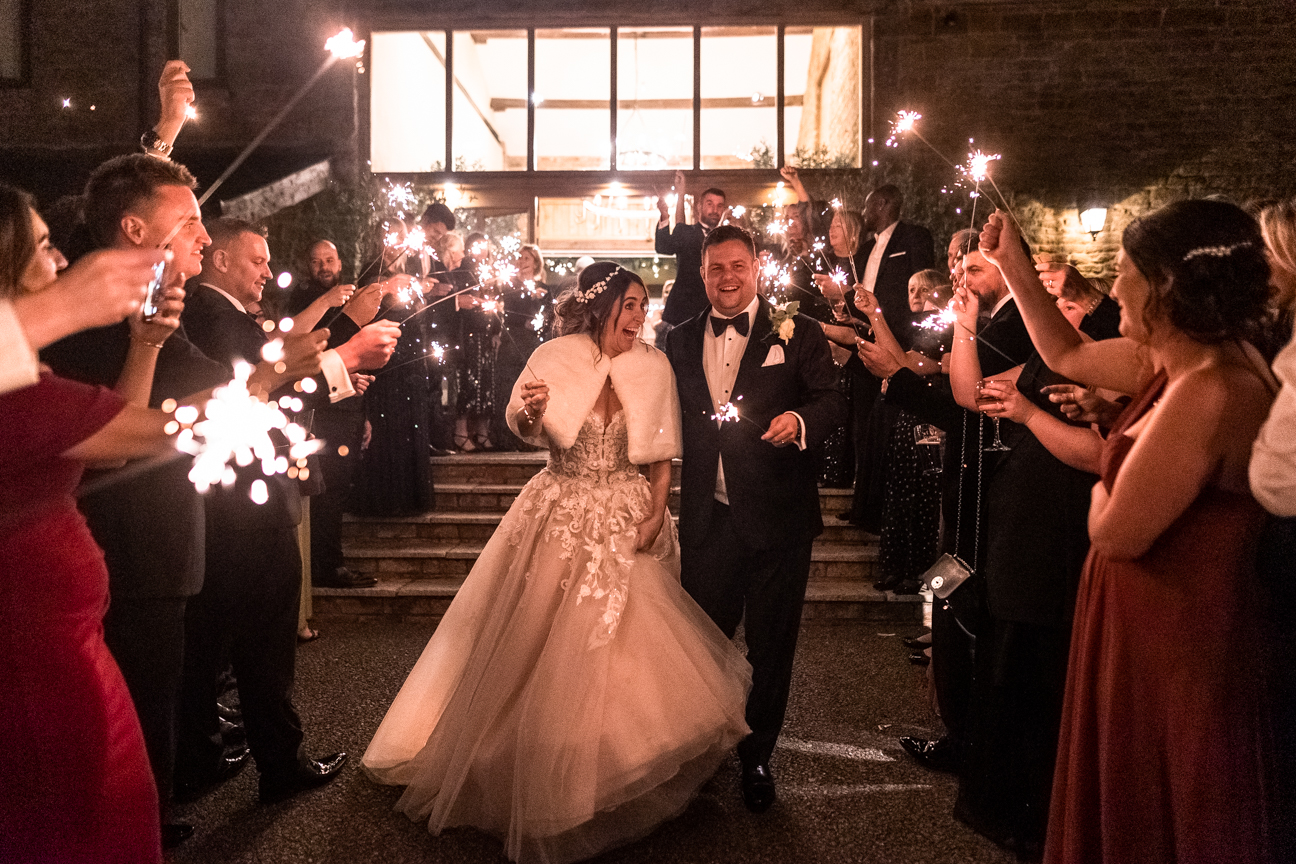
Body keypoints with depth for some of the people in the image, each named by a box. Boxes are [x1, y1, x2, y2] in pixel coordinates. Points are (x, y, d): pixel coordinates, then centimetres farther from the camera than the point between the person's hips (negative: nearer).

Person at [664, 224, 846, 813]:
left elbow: (833, 400, -7)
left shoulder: (797, 334, -1)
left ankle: (757, 757, 31)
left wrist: (800, 420, -27)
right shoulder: (680, 341, 9)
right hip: (707, 516, 3)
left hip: (776, 515, -2)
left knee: (770, 642, 10)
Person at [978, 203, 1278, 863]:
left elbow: (1116, 532, -27)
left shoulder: (1209, 390, -29)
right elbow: (1068, 356, 14)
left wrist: (1101, 492, -5)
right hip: (1147, 631, 9)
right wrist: (1013, 265, 11)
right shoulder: (1182, 358, -1)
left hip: (1171, 654, -9)